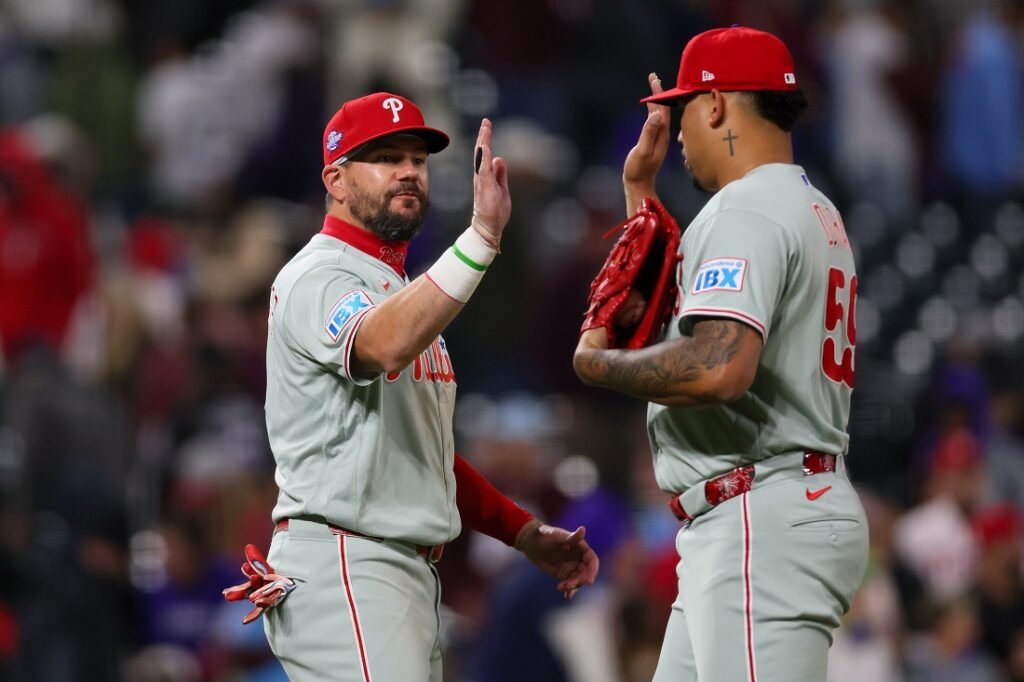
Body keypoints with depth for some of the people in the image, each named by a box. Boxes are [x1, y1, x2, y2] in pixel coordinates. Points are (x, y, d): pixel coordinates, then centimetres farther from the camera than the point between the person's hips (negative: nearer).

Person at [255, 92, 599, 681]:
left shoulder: (402, 294, 23)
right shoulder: (316, 278, -9)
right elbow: (385, 346, -34)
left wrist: (527, 533, 19)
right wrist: (482, 235, -42)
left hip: (412, 568, 10)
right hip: (341, 566, -10)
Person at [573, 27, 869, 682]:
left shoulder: (747, 210, -12)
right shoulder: (814, 211, 21)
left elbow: (719, 367, -27)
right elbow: (675, 304, 35)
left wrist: (596, 363, -12)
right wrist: (640, 188, 33)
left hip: (764, 524, -11)